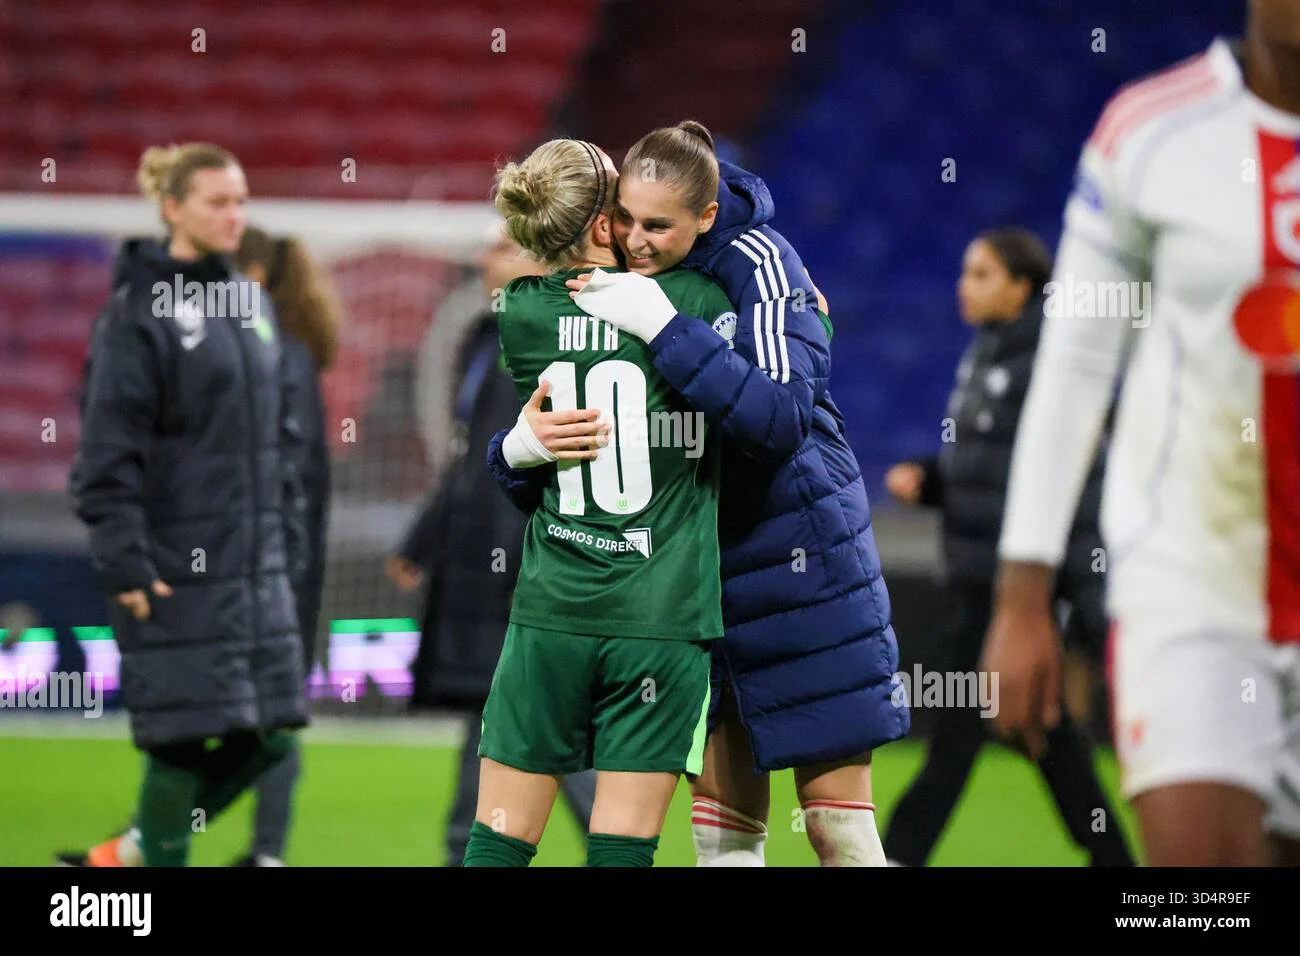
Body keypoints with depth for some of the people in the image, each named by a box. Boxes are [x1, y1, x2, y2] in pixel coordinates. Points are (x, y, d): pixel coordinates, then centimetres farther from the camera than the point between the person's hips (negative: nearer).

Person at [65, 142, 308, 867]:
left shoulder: (252, 304, 13)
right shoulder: (138, 310, -8)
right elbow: (110, 445, -11)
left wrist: (288, 544, 15)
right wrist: (123, 561, -16)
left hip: (256, 562, 7)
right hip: (176, 567, -7)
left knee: (268, 734, 6)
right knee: (185, 735, -5)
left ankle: (137, 848, 22)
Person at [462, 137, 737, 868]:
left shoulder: (518, 314, 2)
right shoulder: (692, 299, -7)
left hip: (550, 614, 2)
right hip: (662, 616, -2)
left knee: (499, 843, 7)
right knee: (622, 849, -1)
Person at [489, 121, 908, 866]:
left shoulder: (756, 263, -15)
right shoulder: (610, 287, -1)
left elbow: (780, 418, -31)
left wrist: (661, 325, -35)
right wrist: (520, 449, -21)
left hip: (799, 559, -5)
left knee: (837, 818, -4)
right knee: (724, 817, 8)